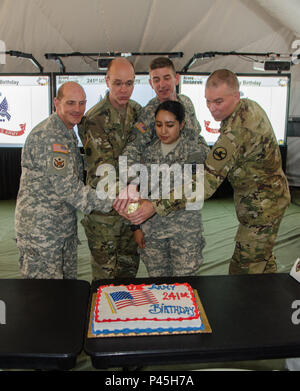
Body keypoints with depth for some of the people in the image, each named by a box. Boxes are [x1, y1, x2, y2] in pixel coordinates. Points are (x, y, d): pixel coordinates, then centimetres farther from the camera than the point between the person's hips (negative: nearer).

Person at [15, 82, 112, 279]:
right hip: (40, 231, -9)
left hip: (66, 226, 9)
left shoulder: (69, 133, 12)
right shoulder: (48, 136, -20)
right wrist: (111, 203, -23)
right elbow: (66, 187, -25)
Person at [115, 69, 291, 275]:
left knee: (243, 270, -3)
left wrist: (155, 206, -38)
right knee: (263, 260, 27)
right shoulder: (249, 106, -1)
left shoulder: (236, 130, -33)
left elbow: (206, 183, -37)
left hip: (262, 207, -10)